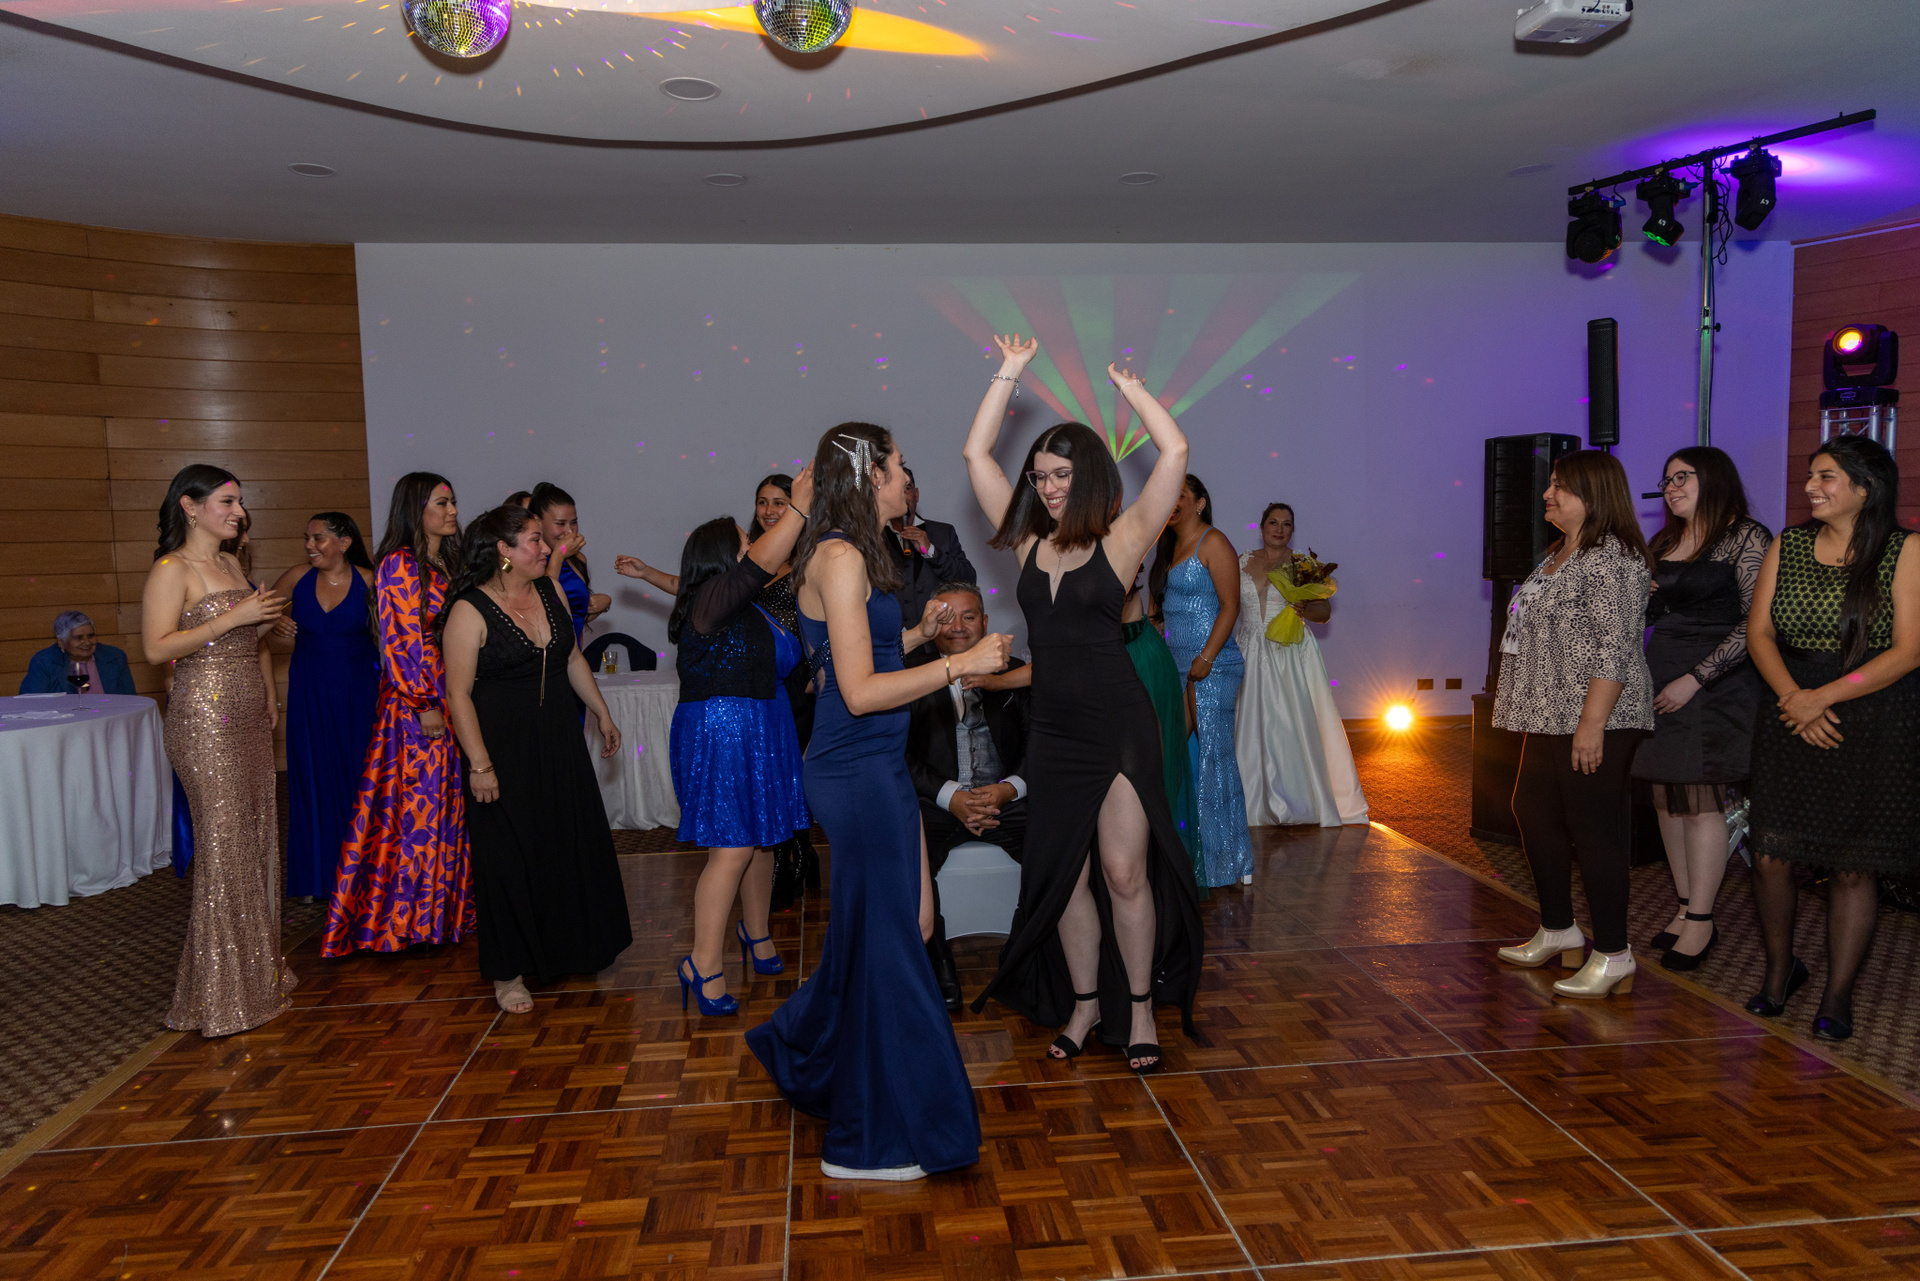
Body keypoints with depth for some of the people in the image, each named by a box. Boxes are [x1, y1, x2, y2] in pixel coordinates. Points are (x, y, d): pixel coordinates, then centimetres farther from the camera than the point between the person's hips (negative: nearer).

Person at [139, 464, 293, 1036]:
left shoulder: (232, 565, 15)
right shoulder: (171, 569, -8)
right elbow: (156, 647, -18)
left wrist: (270, 698, 18)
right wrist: (234, 617, -19)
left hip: (249, 718, 8)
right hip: (205, 720, -8)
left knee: (256, 836, 9)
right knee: (223, 843, -4)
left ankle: (256, 966, 20)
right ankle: (220, 991, 6)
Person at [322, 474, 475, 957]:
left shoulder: (449, 564, 14)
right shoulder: (399, 565, -10)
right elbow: (399, 641, -15)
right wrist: (423, 704, -18)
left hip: (453, 701, 8)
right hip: (417, 704, -8)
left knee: (448, 803, 12)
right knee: (415, 804, -2)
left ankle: (441, 909, 22)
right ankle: (401, 917, 8)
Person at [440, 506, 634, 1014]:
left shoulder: (550, 592, 5)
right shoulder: (469, 612, -14)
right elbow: (459, 693, -15)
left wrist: (602, 713, 17)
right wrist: (479, 764, -19)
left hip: (559, 743, 6)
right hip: (504, 752, -6)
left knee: (575, 846, 12)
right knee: (509, 858, 2)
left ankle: (574, 949, 31)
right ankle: (508, 973, 17)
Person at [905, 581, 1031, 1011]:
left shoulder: (1015, 674, 12)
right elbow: (904, 758, -1)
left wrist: (1008, 789, -13)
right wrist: (951, 797, -16)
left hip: (1006, 796, 1)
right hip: (939, 800, -1)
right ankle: (939, 966, -13)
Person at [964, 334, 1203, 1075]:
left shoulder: (1120, 540, -4)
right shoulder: (1029, 541, 7)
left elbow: (1175, 452, -13)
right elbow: (976, 455, 7)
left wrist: (1130, 385, -3)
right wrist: (1009, 375, 6)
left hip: (1118, 724, -4)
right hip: (1053, 730, 5)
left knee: (1124, 872, -3)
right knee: (1063, 875, 11)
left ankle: (1140, 1005, 16)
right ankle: (1084, 1002, 27)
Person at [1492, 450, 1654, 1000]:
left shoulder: (1611, 558, -15)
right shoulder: (1558, 556, 16)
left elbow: (1615, 649, -21)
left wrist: (1592, 723, -24)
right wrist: (1533, 712, 22)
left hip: (1593, 722, -11)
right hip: (1550, 718, 11)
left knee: (1593, 829, -5)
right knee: (1533, 811, 16)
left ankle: (1613, 955, 5)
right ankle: (1558, 930, 30)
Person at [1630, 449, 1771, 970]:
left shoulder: (1746, 538, -6)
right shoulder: (1662, 544, 16)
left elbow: (1755, 624, -13)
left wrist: (1695, 679, -18)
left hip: (1716, 682, -7)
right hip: (1659, 675, 7)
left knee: (1700, 798, -6)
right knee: (1666, 796, 5)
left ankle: (1701, 921, 2)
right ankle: (1686, 908, 14)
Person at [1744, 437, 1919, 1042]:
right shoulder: (1787, 546, 8)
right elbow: (1758, 632, 4)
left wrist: (1824, 697, -16)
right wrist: (1793, 698, -11)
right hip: (1791, 714, 3)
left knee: (1852, 867, 3)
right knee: (1770, 854, 0)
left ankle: (1837, 995, 17)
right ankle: (1780, 969, 24)